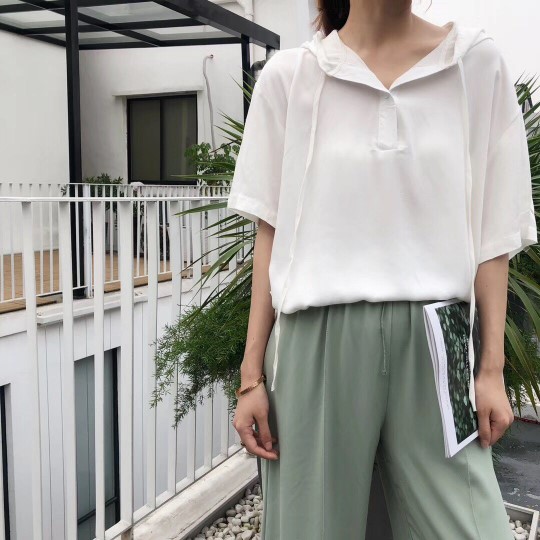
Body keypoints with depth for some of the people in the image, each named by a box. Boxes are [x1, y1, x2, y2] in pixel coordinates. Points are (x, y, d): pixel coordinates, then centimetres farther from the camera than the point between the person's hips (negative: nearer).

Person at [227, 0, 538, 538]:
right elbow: (271, 233, 4)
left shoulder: (477, 61, 4)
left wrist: (492, 367, 1)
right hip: (320, 339, 0)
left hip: (432, 342, 1)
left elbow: (493, 230, 5)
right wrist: (252, 374, 2)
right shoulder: (287, 76, 3)